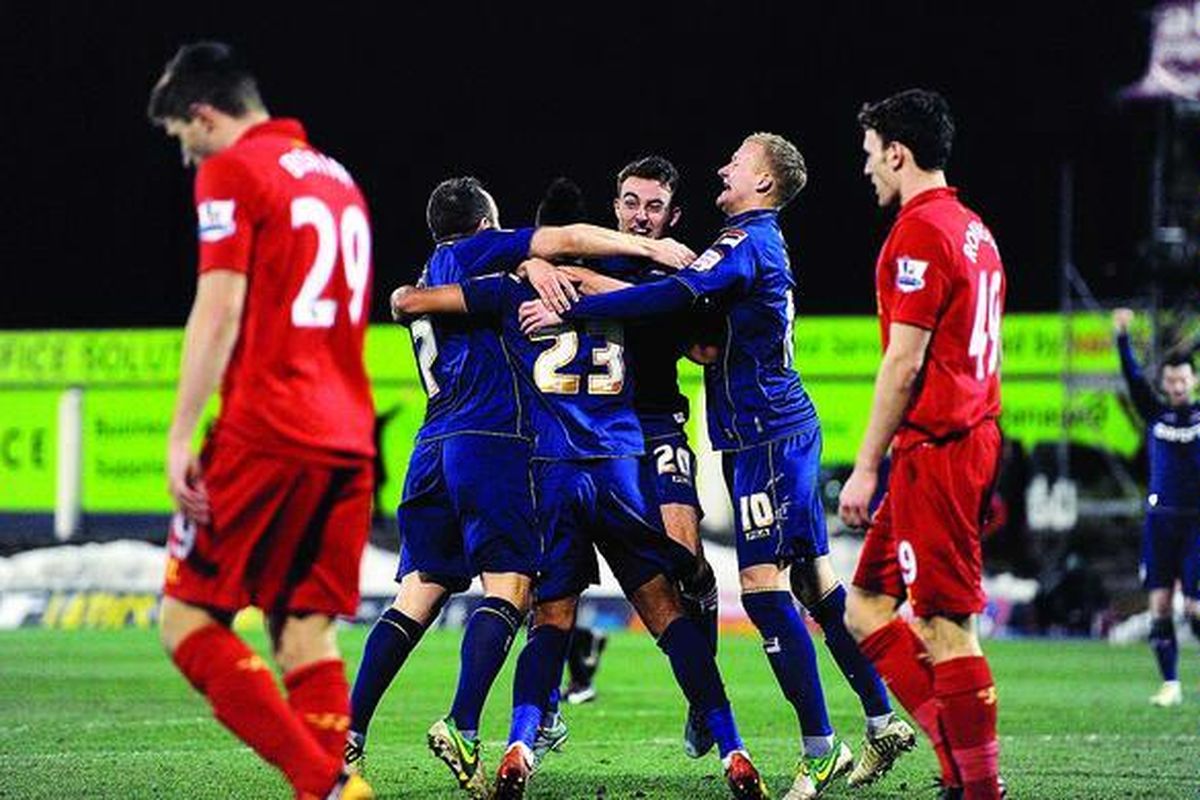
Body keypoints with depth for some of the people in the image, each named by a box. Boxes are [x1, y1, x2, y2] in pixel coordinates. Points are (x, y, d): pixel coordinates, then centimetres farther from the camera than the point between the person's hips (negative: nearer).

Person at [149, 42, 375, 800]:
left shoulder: (232, 170, -4)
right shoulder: (336, 177, 20)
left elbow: (220, 311, -12)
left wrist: (180, 438, -13)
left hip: (266, 435, -7)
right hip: (347, 439, 7)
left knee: (188, 619, -3)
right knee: (306, 630, 6)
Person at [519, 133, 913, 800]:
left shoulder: (746, 244, -12)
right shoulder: (765, 243, 18)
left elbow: (670, 297, -25)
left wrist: (568, 313, -23)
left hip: (767, 435, -10)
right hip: (786, 426, 10)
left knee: (764, 583, -11)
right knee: (815, 578, 12)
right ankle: (884, 721, 15)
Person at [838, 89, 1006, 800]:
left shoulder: (920, 231, -12)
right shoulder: (975, 231, 17)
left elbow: (905, 361, -16)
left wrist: (866, 467, -13)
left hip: (934, 448, -10)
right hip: (975, 436, 10)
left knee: (945, 623, -7)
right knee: (868, 606, 12)